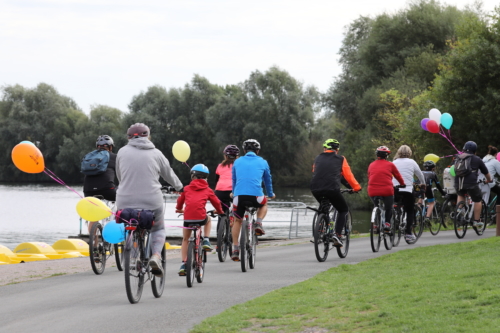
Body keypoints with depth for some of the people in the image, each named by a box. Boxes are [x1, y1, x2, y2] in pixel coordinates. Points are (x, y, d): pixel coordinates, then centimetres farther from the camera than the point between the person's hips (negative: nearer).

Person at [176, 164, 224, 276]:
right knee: (208, 220, 36)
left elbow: (180, 201, 29)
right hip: (201, 217, -1)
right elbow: (216, 202, 22)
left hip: (188, 217, 1)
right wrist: (220, 211, 44)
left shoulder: (187, 189, 18)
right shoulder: (207, 190, 15)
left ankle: (183, 264, 11)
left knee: (185, 240, 19)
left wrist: (179, 209, 52)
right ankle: (206, 241, 21)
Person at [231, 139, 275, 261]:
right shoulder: (262, 162, 14)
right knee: (264, 204, 34)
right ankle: (258, 223, 9)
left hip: (239, 196, 1)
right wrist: (270, 194, 45)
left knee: (237, 221, 20)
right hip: (256, 196, -1)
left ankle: (235, 250, 13)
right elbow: (268, 180, 28)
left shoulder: (237, 162, 17)